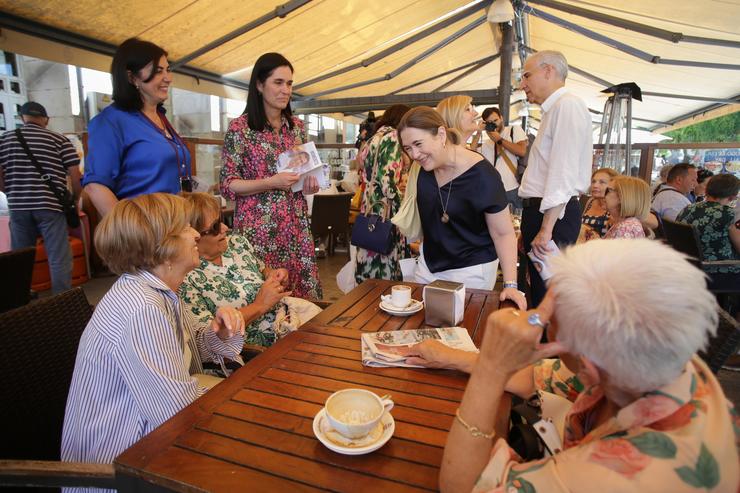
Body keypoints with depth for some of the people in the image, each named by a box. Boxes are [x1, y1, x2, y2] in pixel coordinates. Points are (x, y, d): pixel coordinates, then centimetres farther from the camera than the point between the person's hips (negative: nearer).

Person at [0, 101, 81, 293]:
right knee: (59, 258, 0)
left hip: (18, 207, 4)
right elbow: (75, 175, -4)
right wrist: (75, 199, 11)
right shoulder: (60, 140, 0)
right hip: (50, 206, -4)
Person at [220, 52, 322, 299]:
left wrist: (309, 184, -1)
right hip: (258, 226, -4)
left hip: (296, 224, 5)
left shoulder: (297, 126, 10)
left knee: (303, 291, 5)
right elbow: (228, 185, -6)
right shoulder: (240, 128, -5)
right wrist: (271, 182, -18)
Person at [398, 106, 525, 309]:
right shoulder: (425, 165, -6)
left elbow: (504, 233, -19)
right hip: (428, 264, 6)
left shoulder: (482, 175, -23)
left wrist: (510, 284, -26)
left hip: (470, 271, -6)